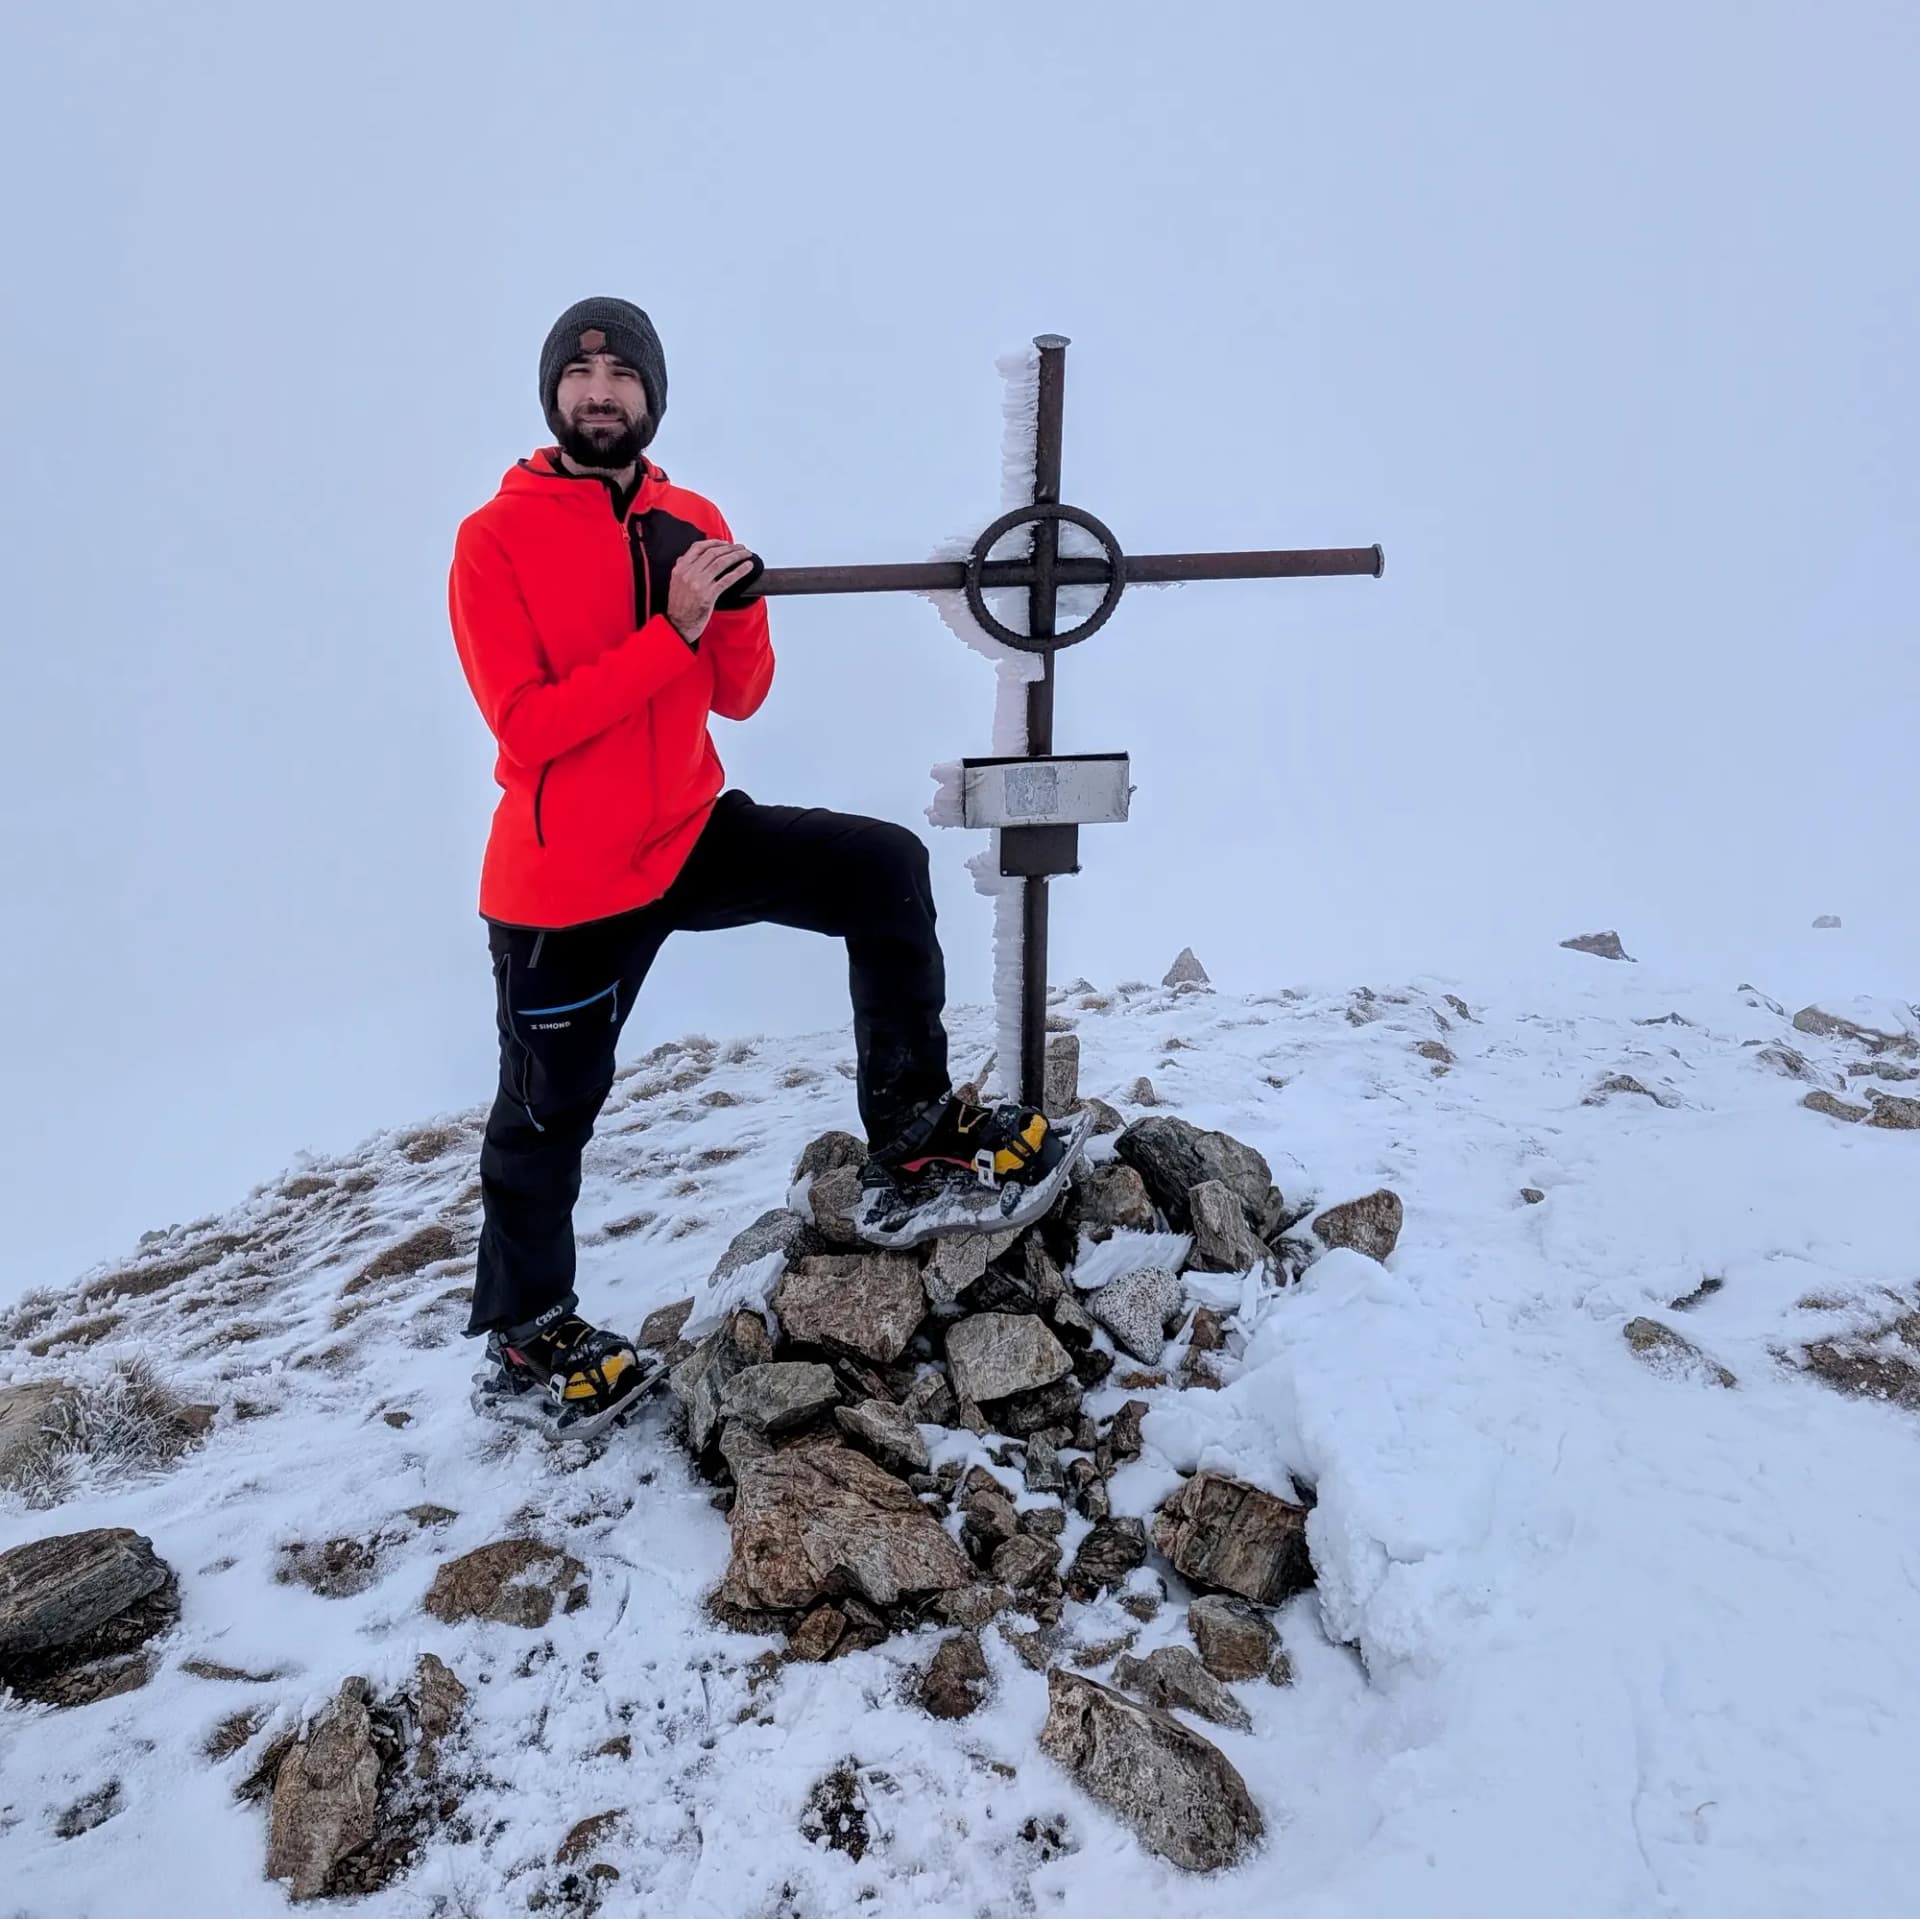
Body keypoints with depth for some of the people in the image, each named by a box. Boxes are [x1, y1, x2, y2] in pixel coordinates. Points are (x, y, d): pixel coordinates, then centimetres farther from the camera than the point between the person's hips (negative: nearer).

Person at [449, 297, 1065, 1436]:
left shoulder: (692, 523, 4)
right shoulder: (495, 541, -11)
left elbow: (739, 699, 3)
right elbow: (530, 728, -19)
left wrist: (734, 608, -18)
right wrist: (669, 631, -26)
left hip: (691, 837, 4)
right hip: (567, 884, -4)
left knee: (886, 868, -12)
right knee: (548, 1116, 10)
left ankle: (912, 1130, 1)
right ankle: (521, 1337, 34)